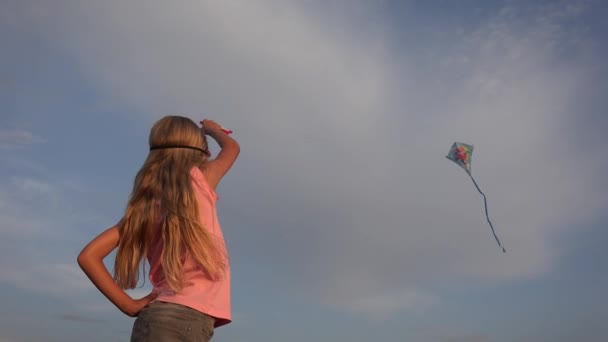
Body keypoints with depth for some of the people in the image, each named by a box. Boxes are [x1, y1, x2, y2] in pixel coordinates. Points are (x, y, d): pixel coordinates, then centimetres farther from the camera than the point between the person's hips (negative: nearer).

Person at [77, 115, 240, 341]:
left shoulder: (144, 204, 13)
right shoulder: (199, 179, 2)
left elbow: (88, 256, 7)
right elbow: (232, 147, 23)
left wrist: (131, 306, 6)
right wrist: (212, 128, 43)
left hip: (154, 317, 6)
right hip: (188, 318, -6)